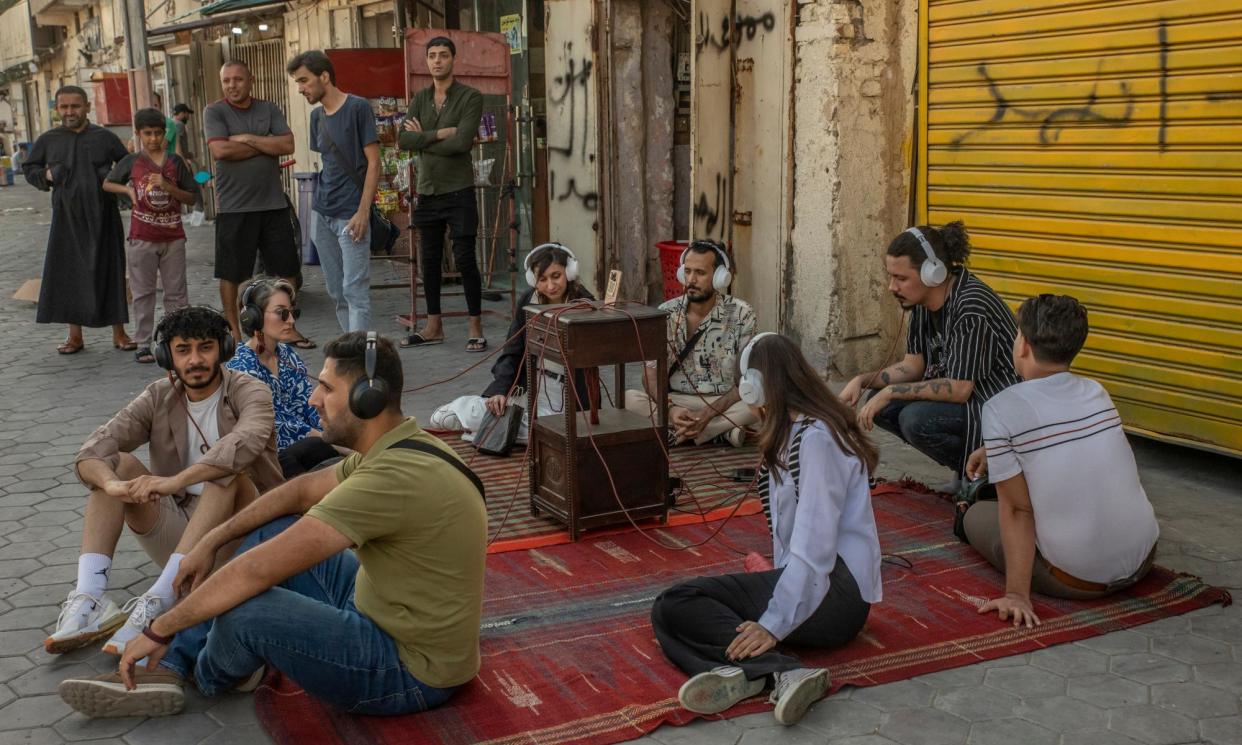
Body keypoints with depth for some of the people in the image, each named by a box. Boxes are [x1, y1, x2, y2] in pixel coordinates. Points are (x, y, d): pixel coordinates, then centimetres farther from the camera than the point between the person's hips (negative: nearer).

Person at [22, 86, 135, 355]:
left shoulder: (105, 137, 3)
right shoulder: (48, 140, 6)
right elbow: (28, 168, 15)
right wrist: (46, 176, -3)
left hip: (102, 217, -1)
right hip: (67, 218, 1)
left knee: (110, 271, 2)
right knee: (68, 273, 2)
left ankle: (119, 333, 12)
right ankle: (75, 335, 12)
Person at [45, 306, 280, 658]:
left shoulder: (249, 392, -8)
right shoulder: (158, 398, 3)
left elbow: (246, 441, -33)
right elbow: (91, 452, -12)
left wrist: (176, 480, -46)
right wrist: (113, 484, -36)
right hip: (177, 530, 4)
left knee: (227, 469, -31)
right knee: (116, 463, -13)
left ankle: (157, 603, -39)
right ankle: (89, 599, -28)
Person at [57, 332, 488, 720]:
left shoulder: (392, 478, -29)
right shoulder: (402, 446, 2)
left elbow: (257, 571, -27)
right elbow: (303, 490, 17)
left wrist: (160, 630, -16)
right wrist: (211, 542, 15)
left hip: (411, 671, -10)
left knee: (243, 608, -22)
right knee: (272, 531, 12)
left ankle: (209, 677, 16)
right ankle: (166, 671, 12)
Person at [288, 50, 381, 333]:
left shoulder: (358, 108, -7)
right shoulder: (317, 116, 13)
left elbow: (373, 162, -10)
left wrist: (363, 211, -16)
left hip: (351, 214, -7)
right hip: (323, 214, 7)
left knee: (355, 290, -9)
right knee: (336, 292, 10)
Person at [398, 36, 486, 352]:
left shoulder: (470, 97, -5)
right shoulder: (419, 99, 11)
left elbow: (462, 142, -19)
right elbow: (403, 140, -2)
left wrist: (422, 139, -7)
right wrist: (439, 134, -13)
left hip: (458, 191, -5)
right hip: (427, 191, 6)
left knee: (465, 260, -5)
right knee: (429, 261, 11)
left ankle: (476, 328, 4)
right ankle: (434, 327, 21)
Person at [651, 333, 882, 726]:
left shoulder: (815, 437, -14)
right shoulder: (794, 432, 17)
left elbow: (815, 544, -22)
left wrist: (774, 623, -26)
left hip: (834, 593, -10)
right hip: (804, 577, 10)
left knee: (676, 605, -19)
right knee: (670, 606, -10)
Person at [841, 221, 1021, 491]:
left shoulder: (971, 306, -26)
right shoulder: (923, 301, 0)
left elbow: (959, 389, -27)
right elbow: (912, 365, 7)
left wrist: (890, 392, -23)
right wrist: (862, 380, -8)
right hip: (958, 394, 9)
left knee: (916, 419, -30)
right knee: (881, 406, -4)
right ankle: (964, 468, 9)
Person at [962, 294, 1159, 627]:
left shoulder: (1001, 409, -14)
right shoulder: (1096, 392, 2)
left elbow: (1017, 509, -14)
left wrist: (1017, 594, -11)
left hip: (1076, 580, -5)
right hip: (1143, 560, 5)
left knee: (976, 516, 20)